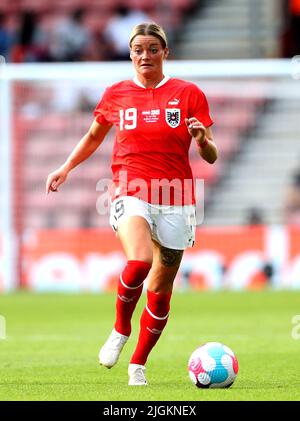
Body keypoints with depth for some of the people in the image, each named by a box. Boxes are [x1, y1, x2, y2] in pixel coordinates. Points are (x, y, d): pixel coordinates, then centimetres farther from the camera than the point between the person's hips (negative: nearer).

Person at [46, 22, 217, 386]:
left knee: (160, 289, 5)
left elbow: (210, 156, 3)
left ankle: (138, 365, 23)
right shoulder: (116, 95, 7)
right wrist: (66, 168, 14)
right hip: (130, 193, -1)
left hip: (175, 201, 1)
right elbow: (94, 136, 25)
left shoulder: (188, 94, 3)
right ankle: (120, 329, -5)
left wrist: (202, 139, -18)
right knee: (139, 261, -30)